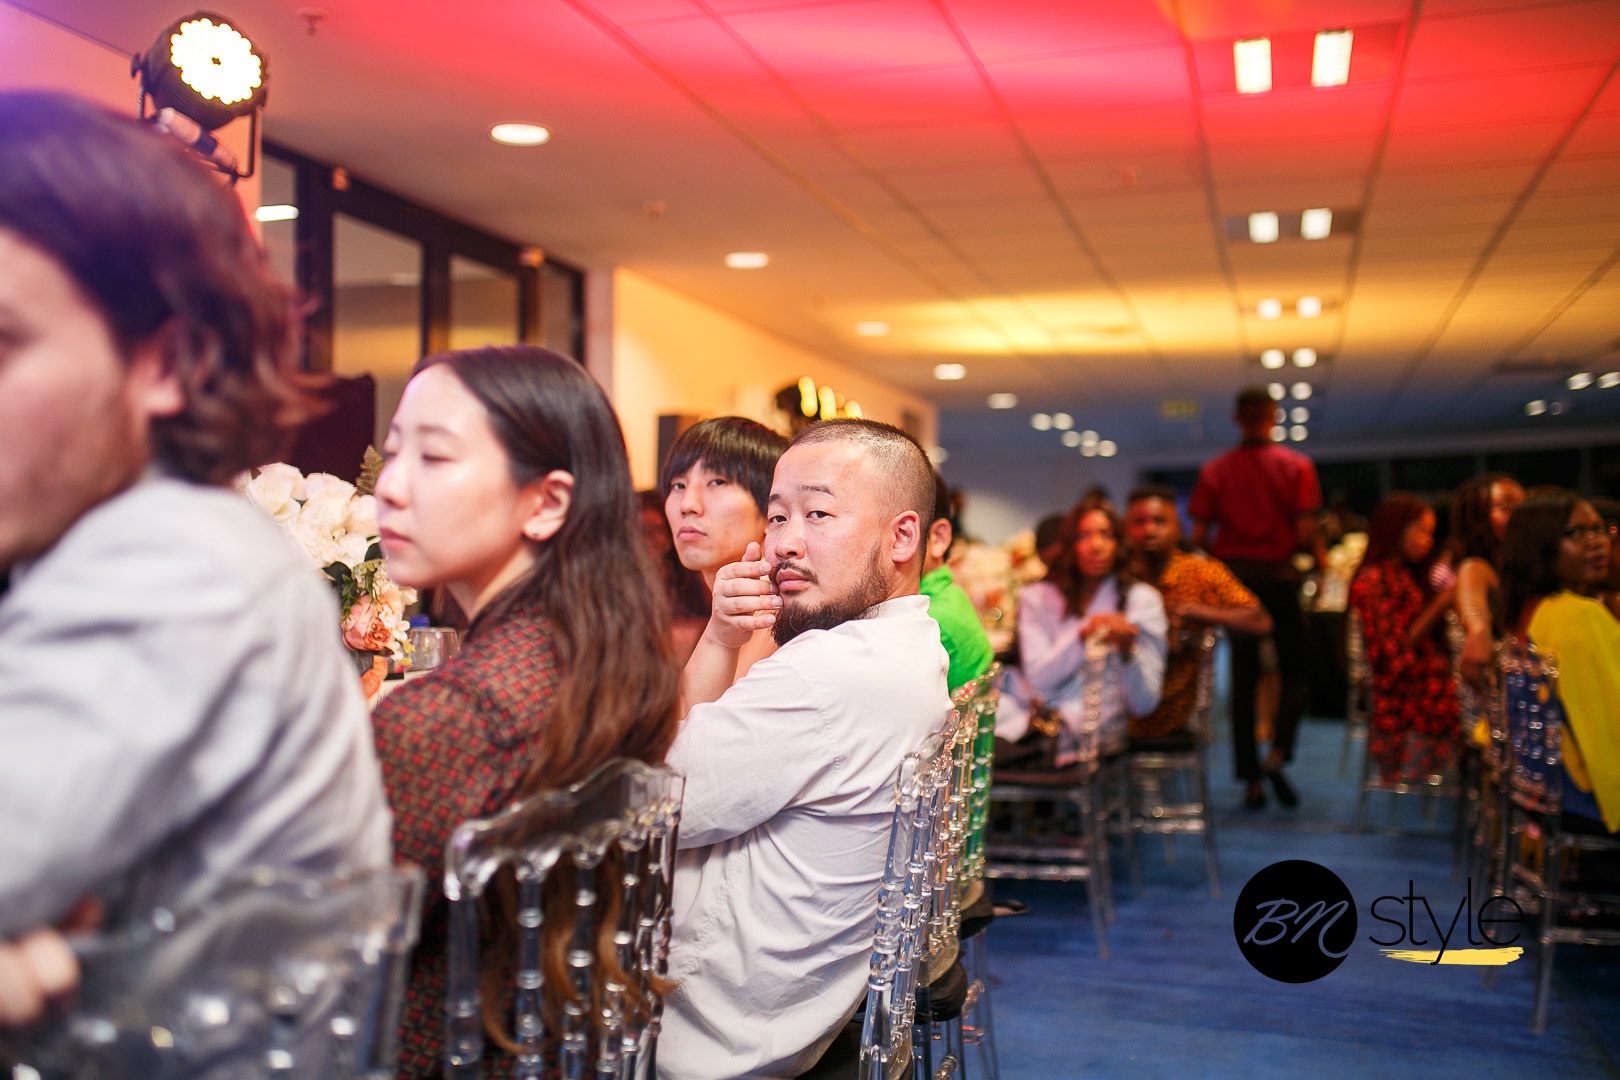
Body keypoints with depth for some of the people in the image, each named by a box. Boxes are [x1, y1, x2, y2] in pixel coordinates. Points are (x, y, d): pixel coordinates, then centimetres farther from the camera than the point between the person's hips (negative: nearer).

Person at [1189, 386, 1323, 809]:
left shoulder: (1214, 470, 1)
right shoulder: (1296, 466, -4)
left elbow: (1198, 536, -3)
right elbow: (1305, 530, -12)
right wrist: (1320, 557, 8)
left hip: (1233, 574, 2)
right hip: (1279, 574, -2)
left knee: (1242, 678, 7)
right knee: (1294, 670, 11)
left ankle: (1250, 780, 9)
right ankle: (1278, 752, -11)